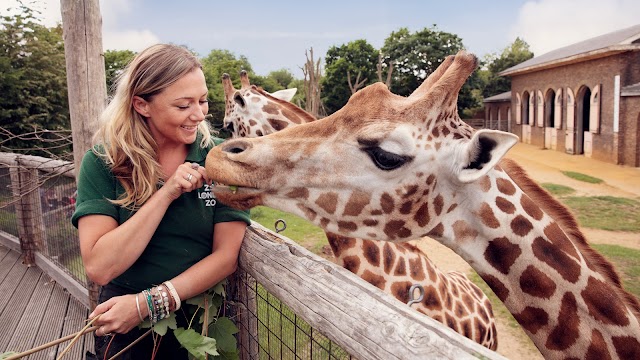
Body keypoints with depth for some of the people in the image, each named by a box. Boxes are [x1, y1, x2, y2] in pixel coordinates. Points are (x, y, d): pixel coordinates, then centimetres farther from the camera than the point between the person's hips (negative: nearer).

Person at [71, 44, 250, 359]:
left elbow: (227, 256, -13)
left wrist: (148, 302, -21)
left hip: (202, 320, 1)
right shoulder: (102, 162, -13)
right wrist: (166, 193, -26)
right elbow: (99, 268, -21)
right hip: (125, 330, -1)